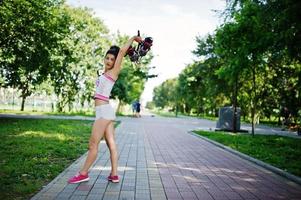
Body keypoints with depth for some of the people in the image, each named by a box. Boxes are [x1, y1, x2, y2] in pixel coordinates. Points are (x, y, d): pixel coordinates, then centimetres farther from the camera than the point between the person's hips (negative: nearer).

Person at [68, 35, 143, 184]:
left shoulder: (113, 72, -3)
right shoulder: (106, 73, 18)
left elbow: (122, 51, -5)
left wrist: (133, 38, 6)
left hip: (104, 111, -9)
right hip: (105, 111, 9)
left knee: (93, 144, -3)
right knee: (111, 143, 6)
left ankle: (83, 173, 6)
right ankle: (114, 175, 9)